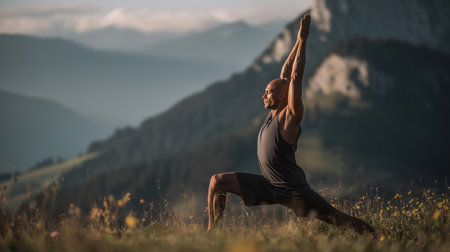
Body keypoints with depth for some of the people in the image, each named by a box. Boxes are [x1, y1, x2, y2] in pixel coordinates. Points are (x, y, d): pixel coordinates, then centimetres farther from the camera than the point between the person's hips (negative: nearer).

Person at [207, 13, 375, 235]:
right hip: (268, 185, 8)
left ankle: (372, 235, 5)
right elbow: (285, 74, 13)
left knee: (332, 217, -7)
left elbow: (295, 78, -18)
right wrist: (298, 41, 15)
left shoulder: (290, 116, -11)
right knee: (217, 181, -2)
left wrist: (302, 39, -15)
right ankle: (212, 231, 1)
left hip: (291, 190, -8)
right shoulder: (275, 113, 10)